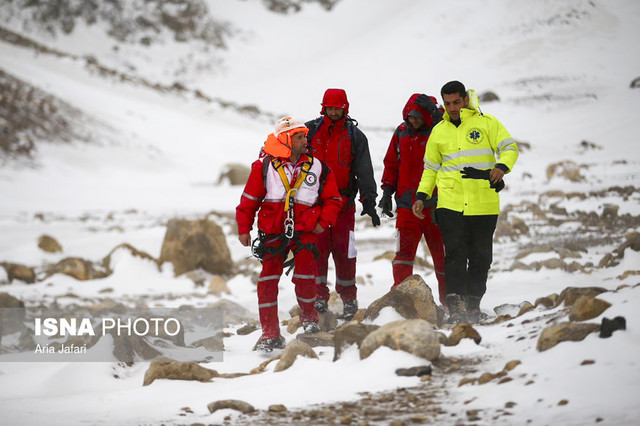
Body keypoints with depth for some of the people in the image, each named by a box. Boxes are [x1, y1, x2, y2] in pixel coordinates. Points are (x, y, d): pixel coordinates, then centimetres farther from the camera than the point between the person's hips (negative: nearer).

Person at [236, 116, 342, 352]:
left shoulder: (317, 167, 4)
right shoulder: (264, 166, -1)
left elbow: (333, 199, 14)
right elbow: (249, 200, 7)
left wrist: (324, 222, 1)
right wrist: (243, 229, 4)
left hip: (304, 230, 0)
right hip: (273, 231, 0)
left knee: (305, 273, -16)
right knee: (268, 278, -6)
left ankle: (308, 317, 11)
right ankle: (270, 334, 3)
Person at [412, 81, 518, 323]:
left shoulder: (486, 123, 4)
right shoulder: (439, 131, 12)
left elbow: (509, 148, 2)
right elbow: (431, 167, 20)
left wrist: (502, 166, -19)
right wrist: (422, 196, 9)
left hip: (484, 204, -1)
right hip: (450, 203, 1)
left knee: (481, 256, 5)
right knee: (455, 253, -11)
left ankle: (473, 304, 17)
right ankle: (455, 306, -14)